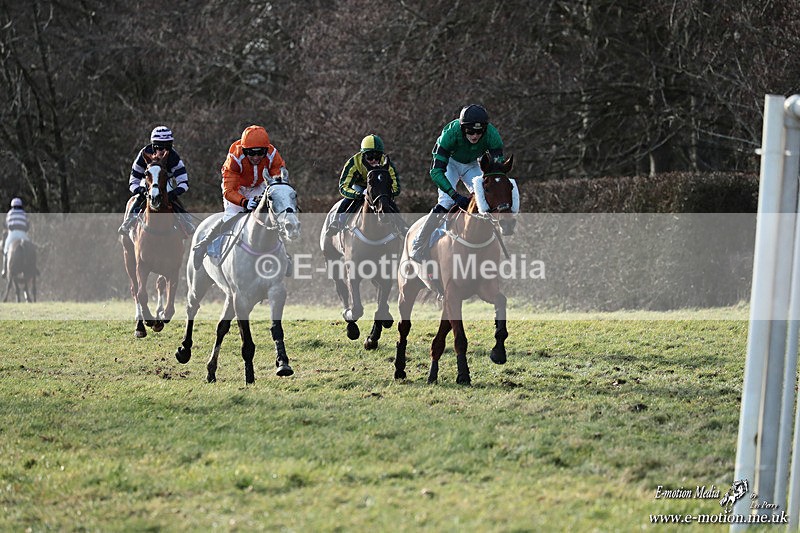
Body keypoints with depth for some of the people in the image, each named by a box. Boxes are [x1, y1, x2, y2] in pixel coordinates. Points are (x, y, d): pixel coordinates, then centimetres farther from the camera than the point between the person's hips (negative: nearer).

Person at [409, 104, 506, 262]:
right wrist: (456, 195, -50)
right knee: (446, 202, -22)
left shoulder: (492, 135, -32)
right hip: (450, 162, -3)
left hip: (472, 165, 3)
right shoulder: (451, 133, -39)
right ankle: (417, 247, -14)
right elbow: (436, 171, -40)